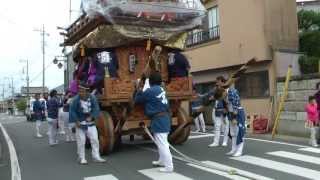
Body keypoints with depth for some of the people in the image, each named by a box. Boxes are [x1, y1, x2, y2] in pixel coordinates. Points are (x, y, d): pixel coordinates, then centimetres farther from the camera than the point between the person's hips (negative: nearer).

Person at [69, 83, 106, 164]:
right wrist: (76, 121, -16)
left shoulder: (92, 98, -7)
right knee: (81, 142, 2)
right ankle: (82, 158, 15)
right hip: (80, 124, -2)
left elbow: (96, 109, -6)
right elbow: (72, 111, -9)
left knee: (95, 139, 1)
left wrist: (91, 117, -21)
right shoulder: (76, 99, -13)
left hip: (91, 123, 3)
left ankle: (96, 157, 10)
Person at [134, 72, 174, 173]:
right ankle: (162, 161, 38)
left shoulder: (150, 91, -12)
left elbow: (137, 100, 2)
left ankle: (169, 166, 0)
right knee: (161, 142, 23)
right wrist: (142, 91, 25)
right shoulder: (161, 89, 11)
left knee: (162, 144, -4)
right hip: (165, 118, 9)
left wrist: (139, 89, 16)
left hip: (158, 119, -9)